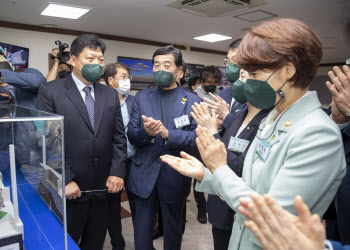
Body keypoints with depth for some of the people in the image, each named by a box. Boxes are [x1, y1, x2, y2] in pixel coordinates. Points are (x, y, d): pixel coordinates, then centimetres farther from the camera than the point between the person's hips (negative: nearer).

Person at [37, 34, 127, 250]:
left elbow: (119, 138, 6)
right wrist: (65, 181, -13)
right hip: (68, 191, -3)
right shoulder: (51, 92, -5)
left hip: (103, 189, 4)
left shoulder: (110, 95, 7)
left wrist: (117, 173, -4)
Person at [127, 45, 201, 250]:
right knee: (142, 231, 16)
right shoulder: (142, 97, 4)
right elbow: (131, 135, -1)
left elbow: (197, 139, -11)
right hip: (144, 175, 2)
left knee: (173, 230, 20)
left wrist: (168, 133, -26)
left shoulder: (193, 101, -3)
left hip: (175, 177, -1)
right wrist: (146, 132, -23)